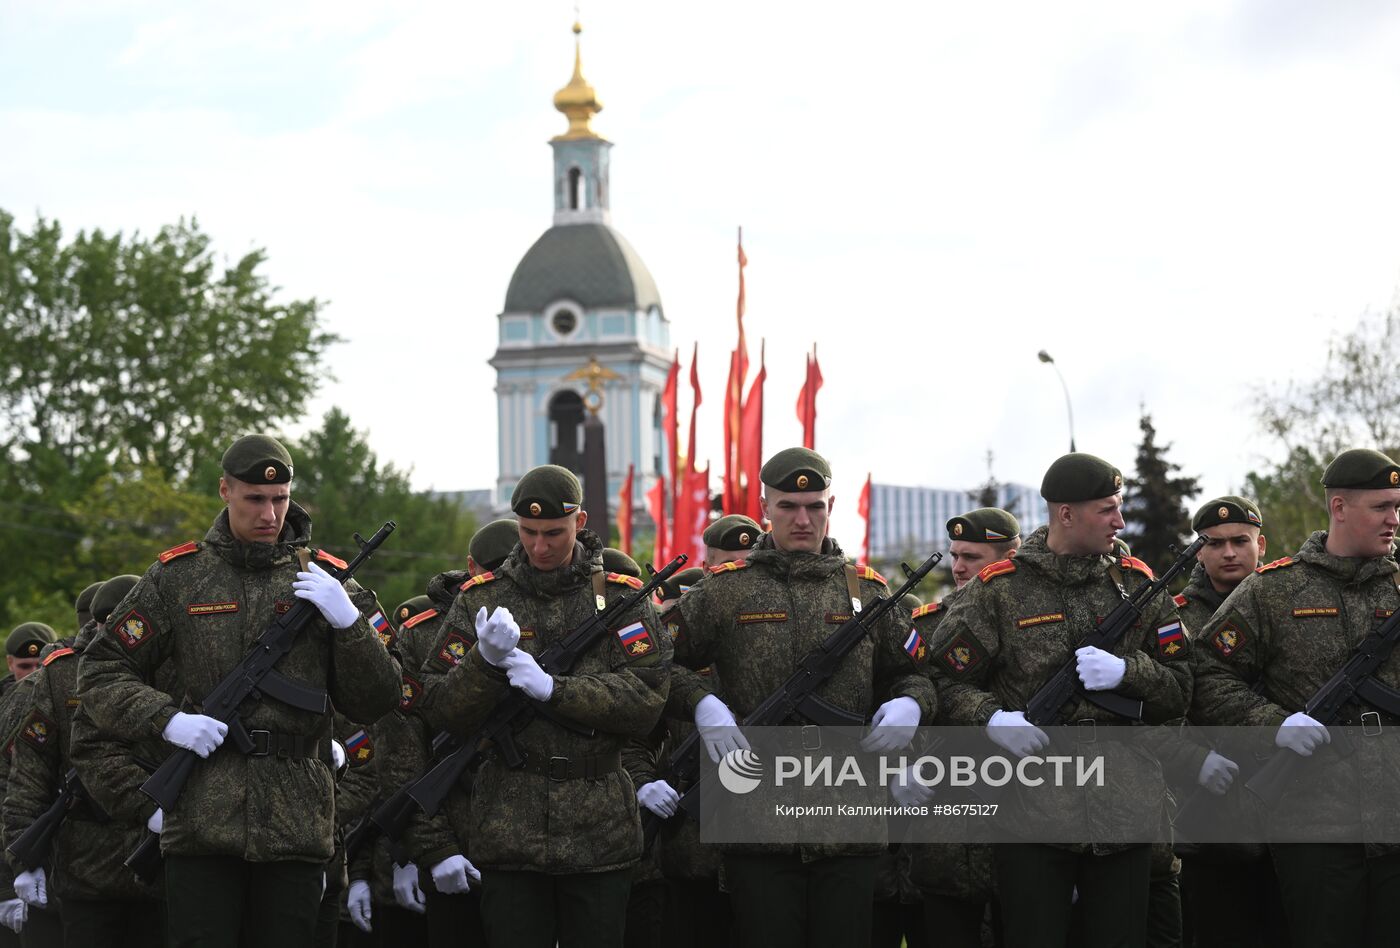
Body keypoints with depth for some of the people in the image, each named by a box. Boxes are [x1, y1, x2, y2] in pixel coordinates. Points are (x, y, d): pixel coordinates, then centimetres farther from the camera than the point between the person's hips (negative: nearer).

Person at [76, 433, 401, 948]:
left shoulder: (325, 579, 9)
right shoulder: (176, 576, 6)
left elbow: (375, 703, 7)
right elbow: (100, 673, 8)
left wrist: (349, 622, -9)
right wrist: (167, 718, -9)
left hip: (296, 826, 1)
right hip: (202, 824, -1)